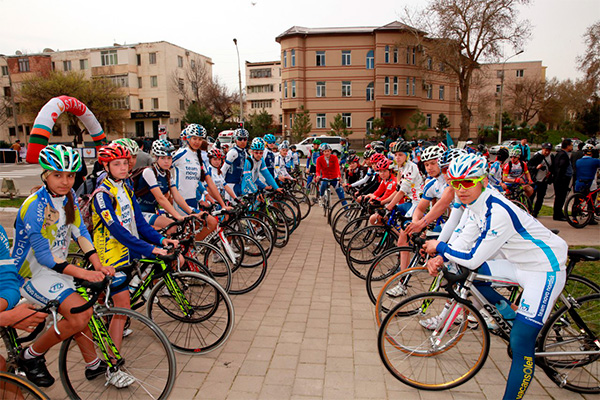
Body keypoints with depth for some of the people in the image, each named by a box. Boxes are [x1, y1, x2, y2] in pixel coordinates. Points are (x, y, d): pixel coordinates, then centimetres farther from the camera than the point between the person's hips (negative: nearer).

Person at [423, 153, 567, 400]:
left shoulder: (498, 212, -30)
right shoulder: (475, 204, -3)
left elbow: (472, 258, -28)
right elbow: (462, 241, 1)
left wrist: (439, 247, -14)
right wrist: (440, 259, -16)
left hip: (545, 270, -9)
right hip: (518, 262, 9)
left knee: (521, 343, -12)